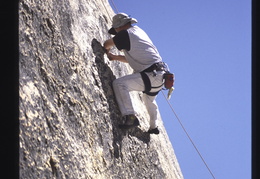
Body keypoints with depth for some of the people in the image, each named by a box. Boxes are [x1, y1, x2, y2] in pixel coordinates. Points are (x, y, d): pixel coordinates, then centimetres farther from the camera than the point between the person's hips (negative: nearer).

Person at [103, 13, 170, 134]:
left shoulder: (125, 34, -7)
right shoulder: (139, 31, 21)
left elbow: (107, 44, 7)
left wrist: (107, 51, 29)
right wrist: (115, 57, 27)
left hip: (152, 76, -10)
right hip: (160, 75, 10)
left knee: (119, 83, -19)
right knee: (149, 99, 35)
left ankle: (131, 117, -27)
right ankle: (153, 127, 51)